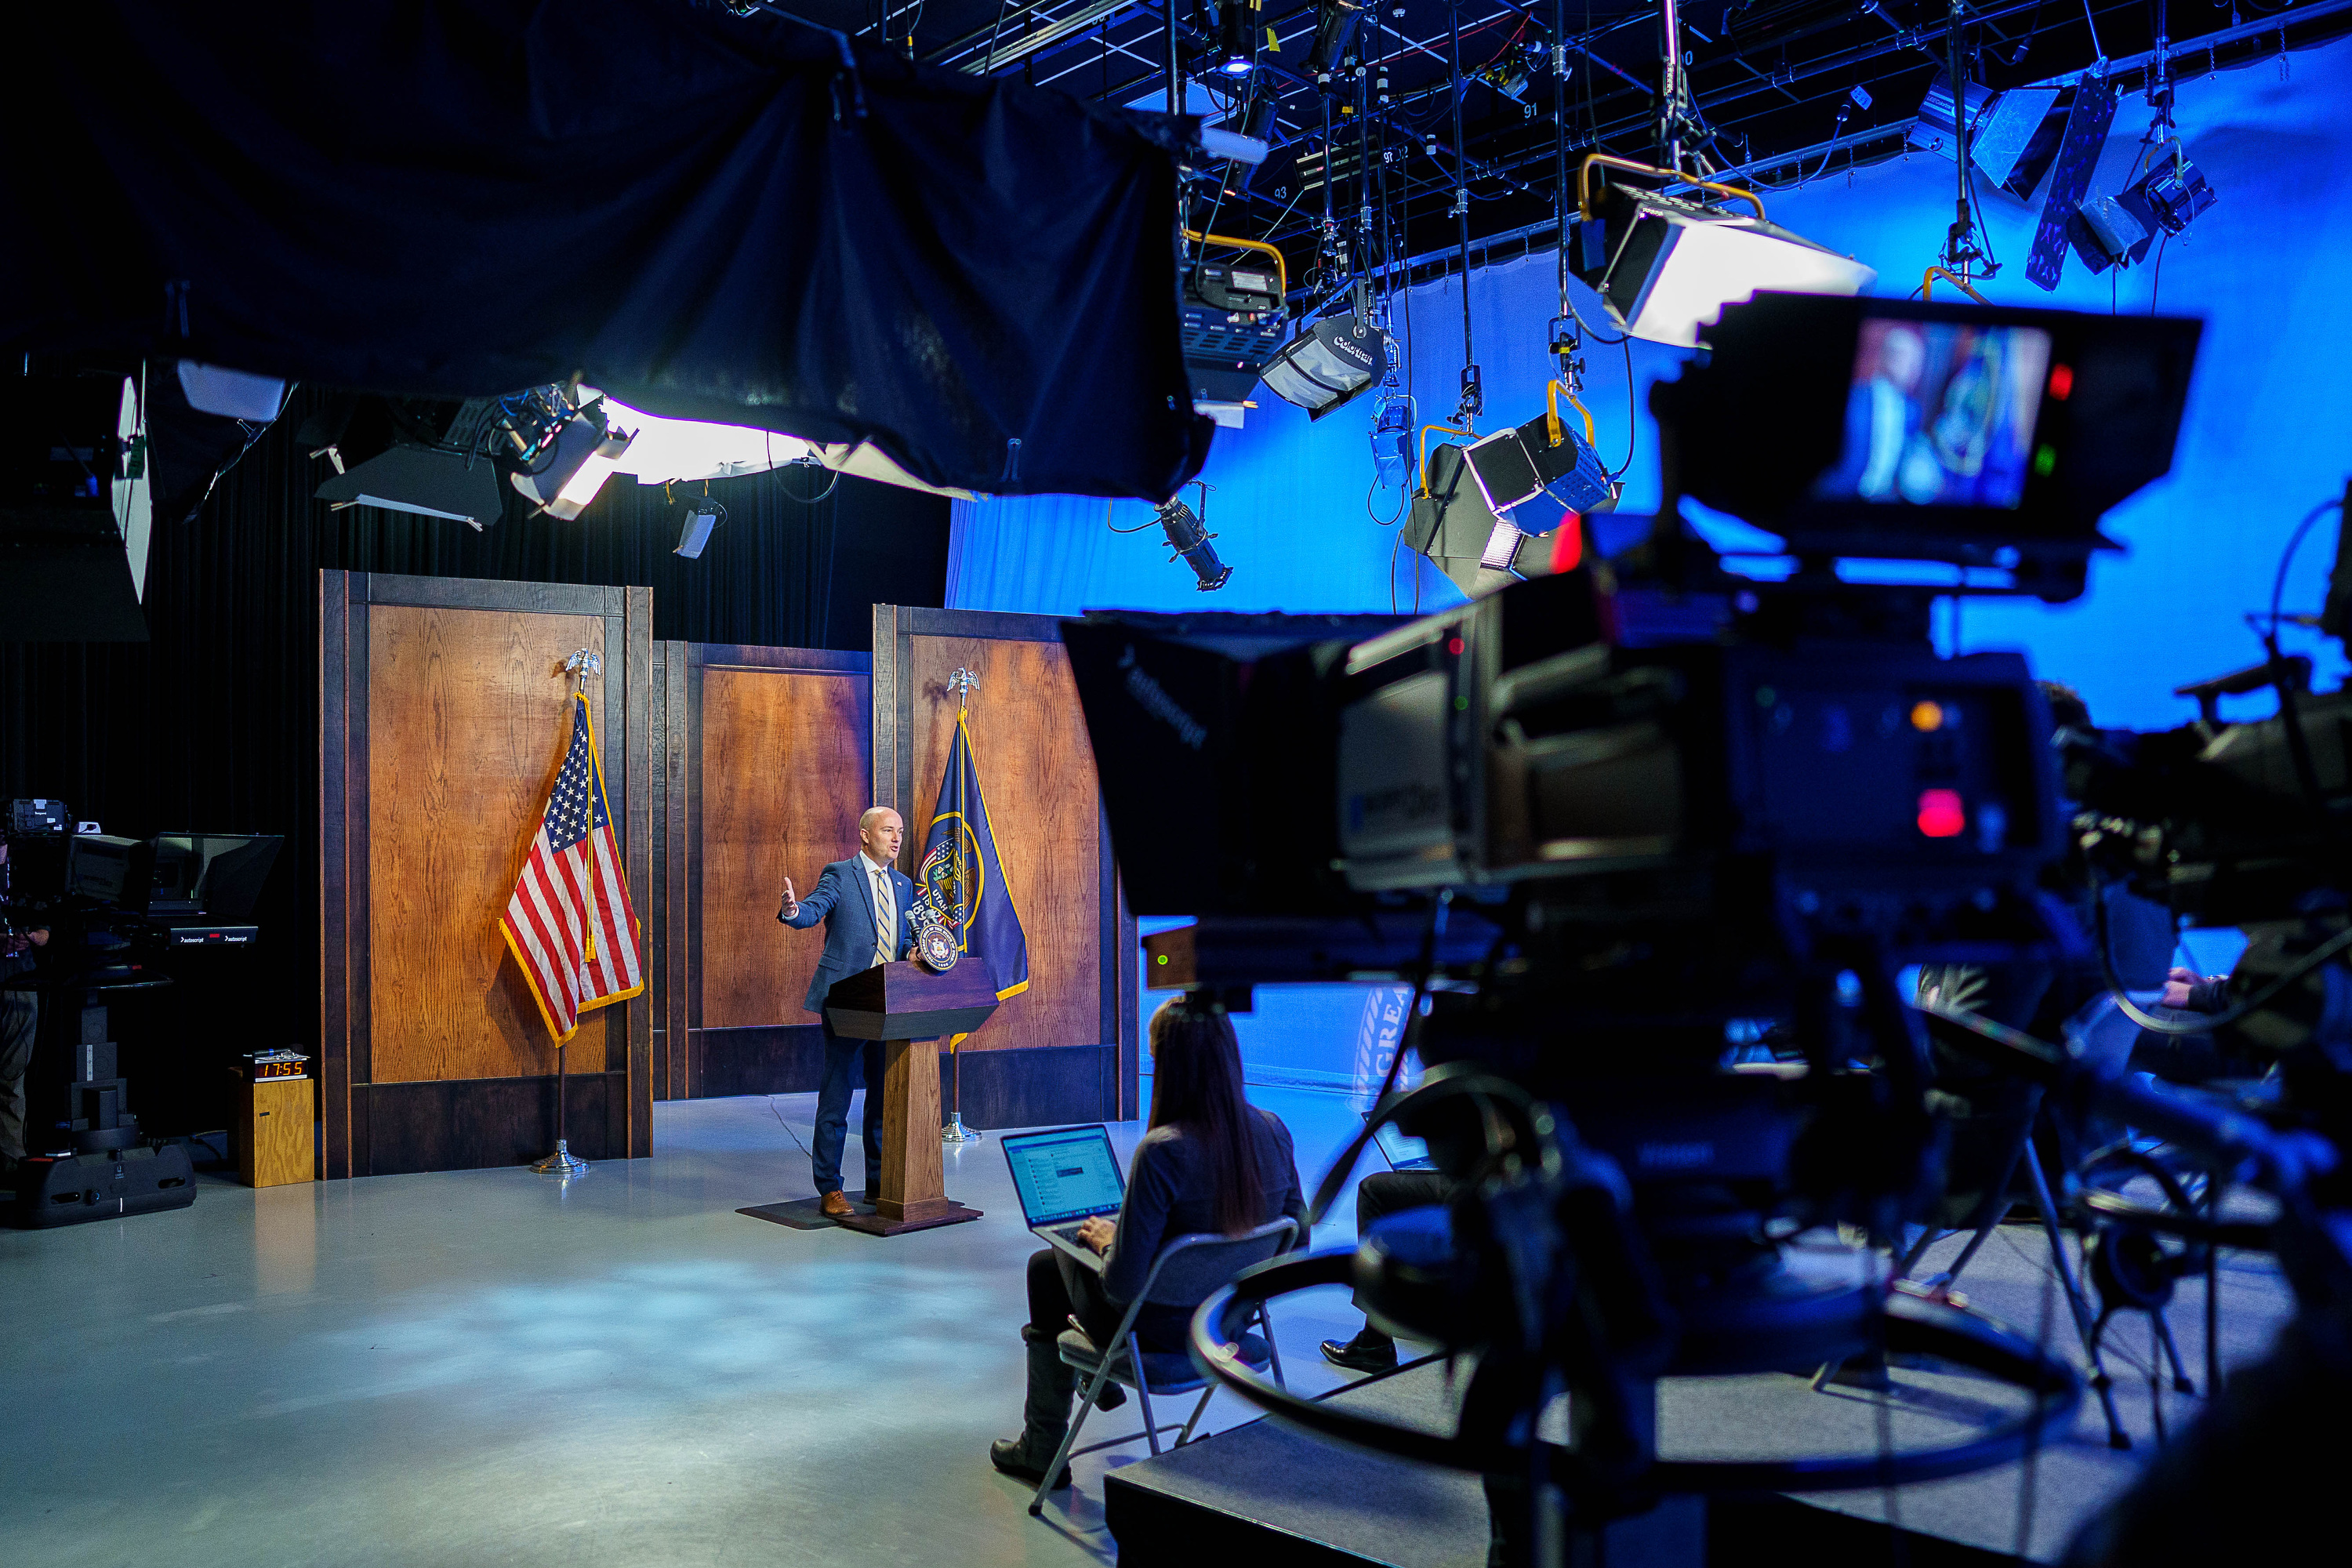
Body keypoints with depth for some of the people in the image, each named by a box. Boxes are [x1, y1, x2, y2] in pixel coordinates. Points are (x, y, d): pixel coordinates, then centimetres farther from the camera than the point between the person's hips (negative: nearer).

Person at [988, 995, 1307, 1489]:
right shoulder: (1273, 1131, -12)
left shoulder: (1163, 1151, -32)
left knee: (1047, 1265, 24)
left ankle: (1042, 1451, 37)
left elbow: (1123, 1285, -28)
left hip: (1163, 1330, -6)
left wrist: (1108, 1240, -5)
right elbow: (1297, 1239, 2)